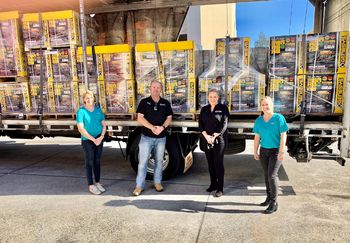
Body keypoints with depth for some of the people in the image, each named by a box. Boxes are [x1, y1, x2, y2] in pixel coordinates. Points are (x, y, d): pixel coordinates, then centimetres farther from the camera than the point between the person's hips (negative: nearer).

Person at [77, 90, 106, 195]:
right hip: (87, 140, -4)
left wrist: (101, 137, -9)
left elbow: (104, 125, 7)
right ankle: (91, 186, 13)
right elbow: (81, 129, -12)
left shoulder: (99, 110, 7)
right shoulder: (81, 111, -6)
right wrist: (93, 139, -15)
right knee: (89, 162, 2)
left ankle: (97, 183, 24)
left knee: (97, 161, 12)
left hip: (99, 139, 5)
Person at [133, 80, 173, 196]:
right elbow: (140, 118, -6)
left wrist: (162, 127, -15)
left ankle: (157, 182, 25)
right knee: (143, 161, -2)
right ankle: (139, 186, 7)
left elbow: (169, 118, 4)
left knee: (159, 160, 10)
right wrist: (152, 127, -20)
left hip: (161, 137, 2)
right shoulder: (144, 102, 2)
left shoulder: (165, 103, 8)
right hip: (146, 137, -2)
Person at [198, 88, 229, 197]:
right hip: (206, 139, 4)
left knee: (218, 163, -3)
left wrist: (214, 136, -15)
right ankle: (213, 184, 22)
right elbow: (200, 124, 5)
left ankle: (220, 188, 5)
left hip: (219, 139, -4)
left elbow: (224, 124, -8)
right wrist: (206, 136, -10)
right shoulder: (204, 109, 12)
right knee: (210, 162, 9)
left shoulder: (223, 108, 0)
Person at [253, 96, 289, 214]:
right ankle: (269, 197, 28)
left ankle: (274, 203, 2)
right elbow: (257, 137, 7)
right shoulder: (259, 120, 3)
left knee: (271, 176, -11)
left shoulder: (279, 118, -10)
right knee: (266, 175, 13)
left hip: (275, 151, -5)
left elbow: (283, 136, -12)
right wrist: (255, 152, 5)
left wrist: (281, 152, -16)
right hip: (263, 151, 5)